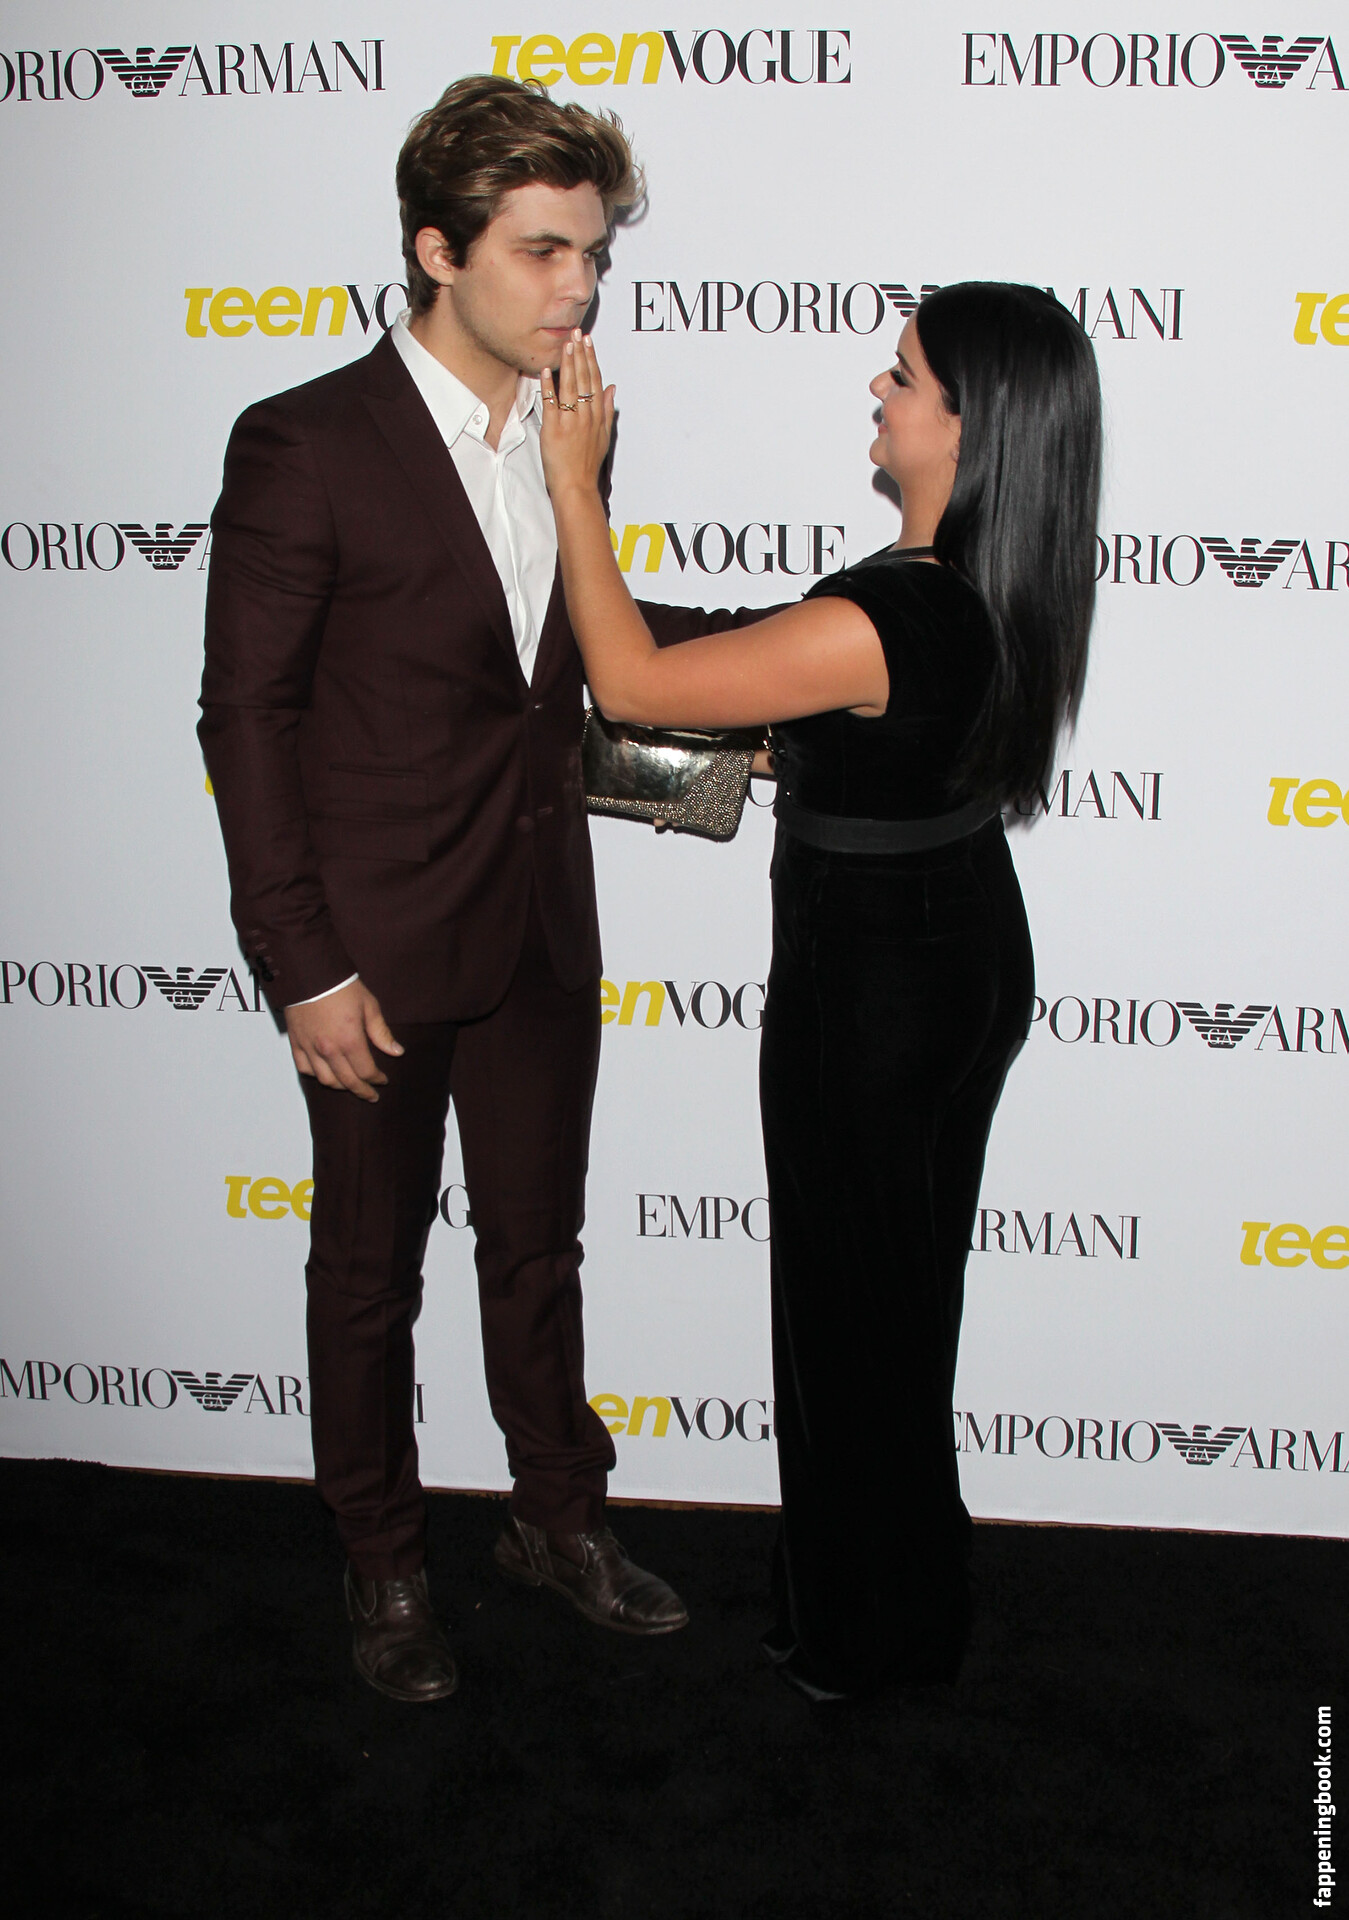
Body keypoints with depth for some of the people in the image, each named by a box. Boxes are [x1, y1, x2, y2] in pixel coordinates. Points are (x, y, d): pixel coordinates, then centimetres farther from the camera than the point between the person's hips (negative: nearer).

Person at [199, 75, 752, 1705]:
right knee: (370, 1267, 13)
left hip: (540, 928, 5)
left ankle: (558, 1519, 37)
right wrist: (302, 968, -15)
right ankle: (381, 1561, 33)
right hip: (378, 947, -5)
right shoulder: (304, 446, -15)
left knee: (537, 1242, 18)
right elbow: (247, 716, -13)